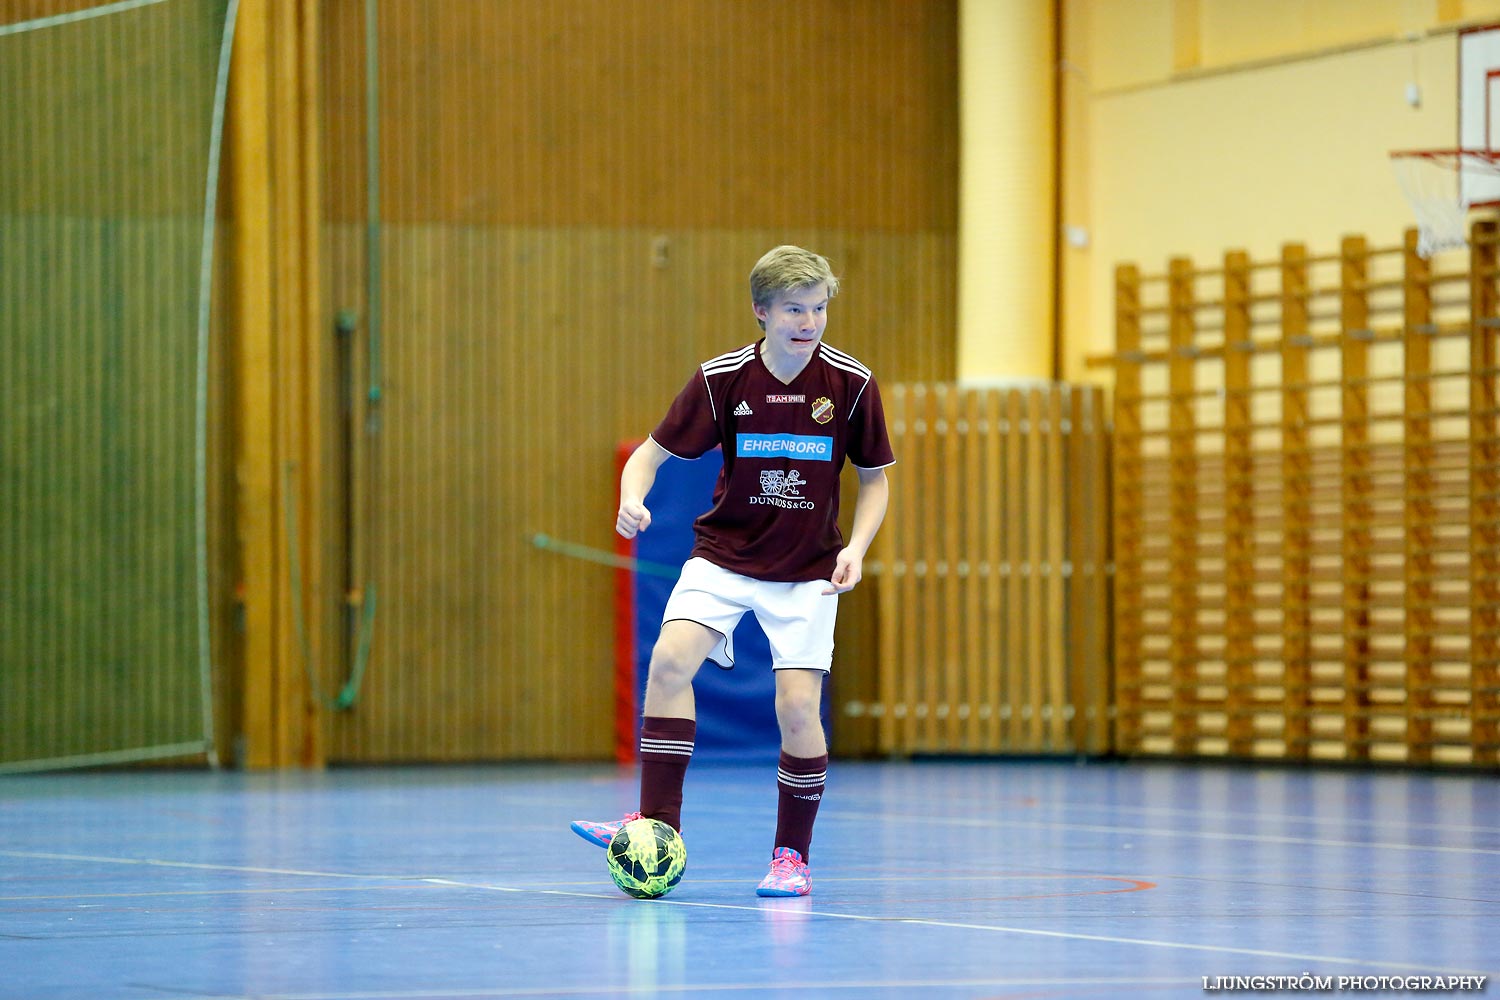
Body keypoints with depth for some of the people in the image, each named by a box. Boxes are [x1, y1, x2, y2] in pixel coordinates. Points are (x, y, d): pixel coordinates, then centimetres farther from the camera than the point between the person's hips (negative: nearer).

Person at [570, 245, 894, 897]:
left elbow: (874, 477, 4)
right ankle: (659, 824, -16)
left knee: (798, 705, -11)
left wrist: (856, 547, -11)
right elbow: (652, 452, -1)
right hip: (724, 554, 1)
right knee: (671, 659, -22)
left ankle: (792, 855, 7)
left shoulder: (850, 384, -8)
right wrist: (632, 499, -22)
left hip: (806, 571, -1)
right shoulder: (721, 378, -9)